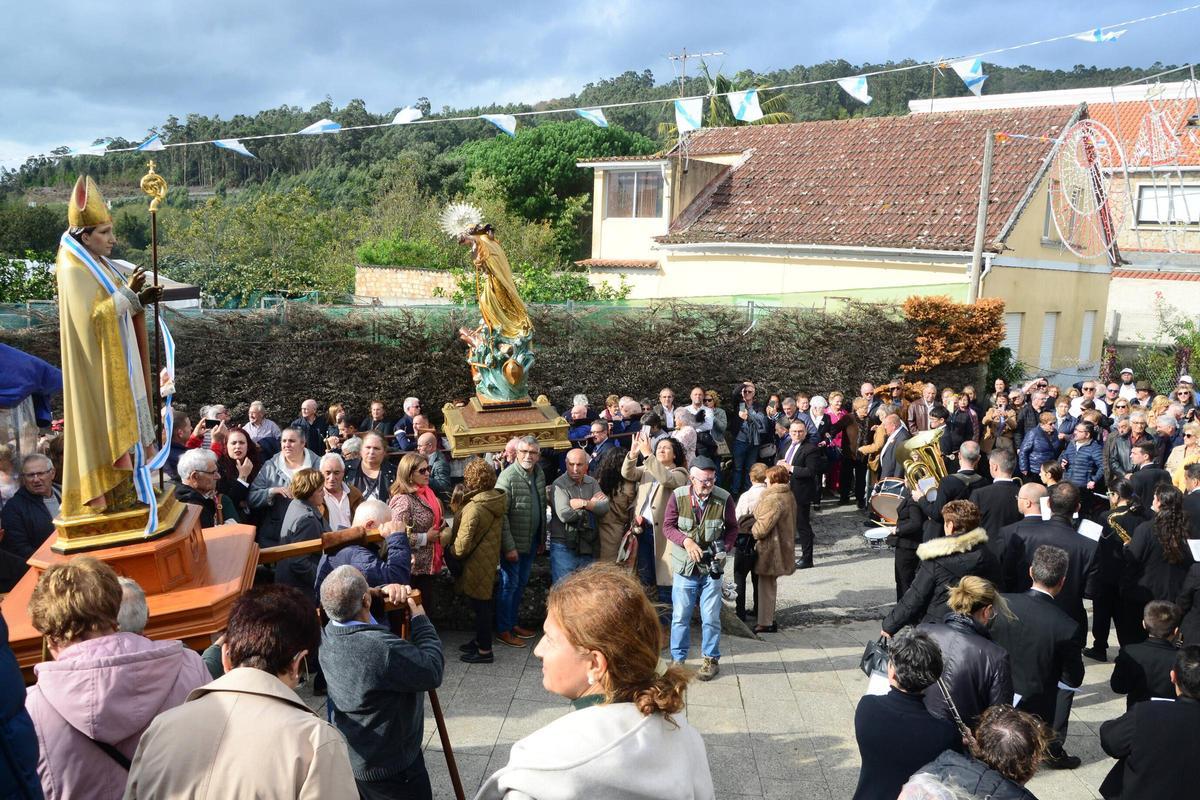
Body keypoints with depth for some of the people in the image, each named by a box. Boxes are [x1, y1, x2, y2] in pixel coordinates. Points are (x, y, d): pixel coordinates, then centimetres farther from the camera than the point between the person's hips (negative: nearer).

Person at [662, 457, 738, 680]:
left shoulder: (724, 499, -11)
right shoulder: (678, 497, -11)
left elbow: (732, 528, 3)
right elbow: (668, 526, -5)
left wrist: (724, 549, -13)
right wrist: (686, 541, -21)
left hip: (711, 568, 0)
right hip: (684, 567, 0)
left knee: (711, 618, 8)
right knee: (680, 616, 9)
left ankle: (712, 659, 25)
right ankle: (678, 659, 24)